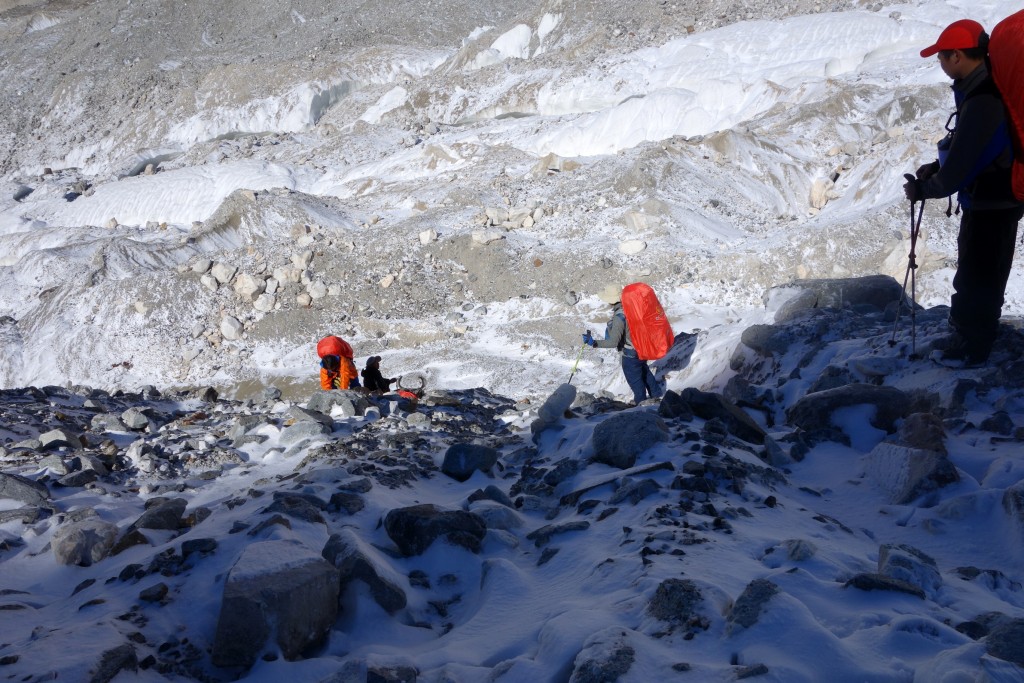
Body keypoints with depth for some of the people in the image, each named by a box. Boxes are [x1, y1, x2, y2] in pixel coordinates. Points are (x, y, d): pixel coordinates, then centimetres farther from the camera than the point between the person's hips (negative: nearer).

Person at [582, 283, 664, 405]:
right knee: (644, 371, 32)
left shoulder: (619, 317, -34)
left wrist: (593, 343, -34)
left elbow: (613, 342, -35)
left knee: (634, 378, 19)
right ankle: (656, 392, 51)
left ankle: (640, 400, 41)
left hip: (630, 354, -7)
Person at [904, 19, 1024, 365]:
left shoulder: (982, 101, -29)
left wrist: (922, 190, -11)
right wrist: (937, 166, 6)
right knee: (983, 274, 22)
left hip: (990, 204, -10)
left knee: (976, 278, 6)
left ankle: (972, 347, 21)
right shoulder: (990, 87, 3)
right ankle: (971, 336, 37)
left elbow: (958, 170, -26)